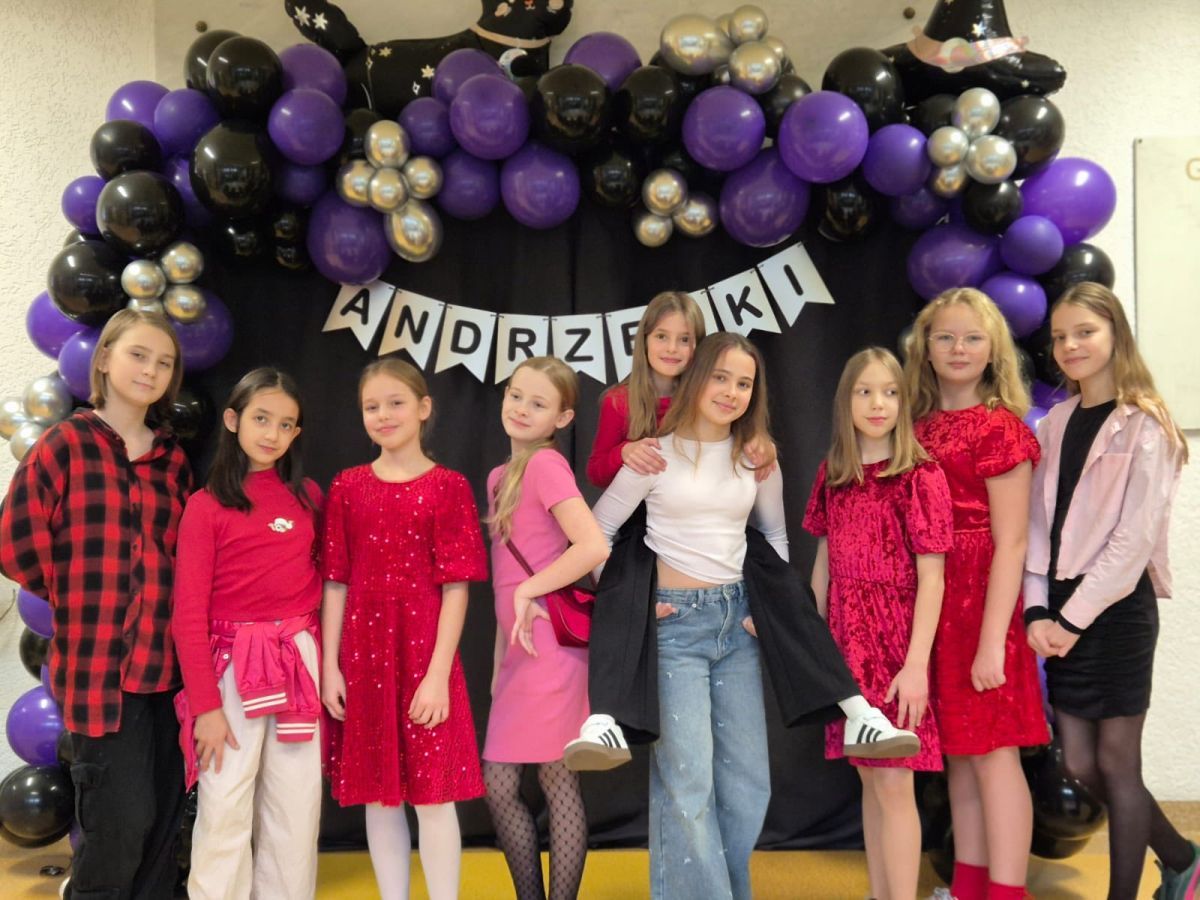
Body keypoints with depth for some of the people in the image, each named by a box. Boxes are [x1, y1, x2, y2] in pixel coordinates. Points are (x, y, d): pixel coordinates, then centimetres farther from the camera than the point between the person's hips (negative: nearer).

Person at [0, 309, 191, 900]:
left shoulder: (172, 460, 11)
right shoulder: (65, 444, -4)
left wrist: (165, 607, 5)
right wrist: (81, 600, 1)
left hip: (167, 662, 5)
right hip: (98, 662, -5)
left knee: (162, 818, 11)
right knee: (122, 818, -3)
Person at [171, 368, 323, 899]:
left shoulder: (307, 497, 7)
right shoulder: (206, 506, -5)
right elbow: (188, 615, -7)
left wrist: (316, 647, 2)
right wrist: (206, 705, -12)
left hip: (298, 662, 4)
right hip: (233, 666, -4)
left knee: (298, 809, 8)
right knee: (225, 811, -2)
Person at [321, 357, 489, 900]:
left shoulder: (448, 487, -3)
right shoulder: (347, 487, 6)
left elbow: (455, 587, -7)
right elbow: (336, 583, 6)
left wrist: (438, 673, -13)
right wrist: (329, 666, 1)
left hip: (424, 654, -3)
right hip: (363, 657, 3)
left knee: (433, 793, 2)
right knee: (378, 794, 11)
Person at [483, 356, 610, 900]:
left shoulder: (546, 464, -11)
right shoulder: (499, 477, 14)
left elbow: (594, 546, -24)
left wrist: (528, 591, -16)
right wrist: (501, 653, 16)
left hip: (551, 646, -8)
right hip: (521, 649, 8)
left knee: (557, 782, 2)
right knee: (497, 785, 11)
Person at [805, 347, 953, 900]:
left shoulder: (920, 476, -9)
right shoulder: (832, 475, 7)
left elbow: (931, 576, -12)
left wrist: (917, 664, -16)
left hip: (897, 644, -5)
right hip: (847, 643, 5)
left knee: (893, 781, -3)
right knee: (869, 778, 13)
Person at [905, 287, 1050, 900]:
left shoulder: (1000, 427, -7)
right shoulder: (921, 428, 11)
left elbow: (1010, 543, -12)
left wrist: (993, 640, -17)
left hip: (982, 599, -6)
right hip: (930, 602, 6)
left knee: (992, 751, -2)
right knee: (958, 751, 13)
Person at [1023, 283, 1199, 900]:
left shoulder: (1144, 427, -7)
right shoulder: (1055, 424, 11)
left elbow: (1134, 537, -13)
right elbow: (1038, 525, 7)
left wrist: (1075, 617, -14)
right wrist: (1038, 611, -4)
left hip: (1117, 609, -6)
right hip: (1062, 615, 6)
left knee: (1116, 762, 2)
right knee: (1079, 764, 9)